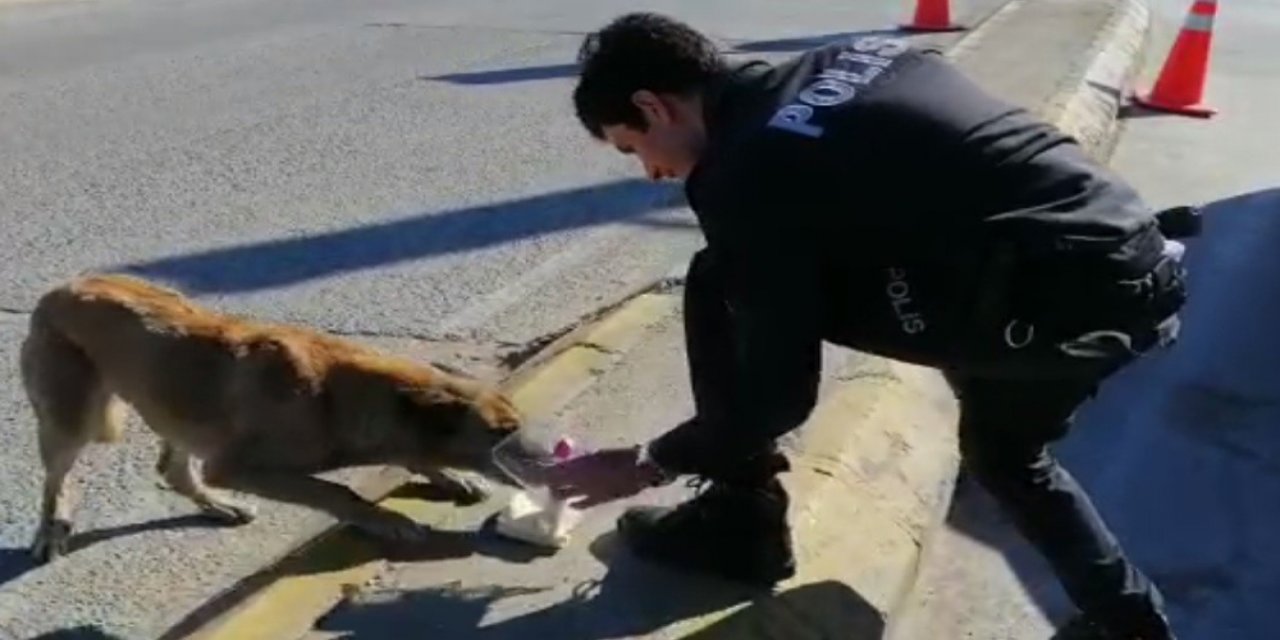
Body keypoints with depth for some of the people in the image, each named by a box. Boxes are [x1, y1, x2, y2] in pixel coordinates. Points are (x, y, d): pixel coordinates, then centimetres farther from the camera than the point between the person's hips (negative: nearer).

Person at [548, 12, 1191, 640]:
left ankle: (738, 522, 11)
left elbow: (780, 394, -7)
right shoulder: (846, 59, 14)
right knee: (1001, 451, 36)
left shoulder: (745, 173, -10)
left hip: (1061, 302, -9)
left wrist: (651, 463, 7)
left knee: (721, 288, -4)